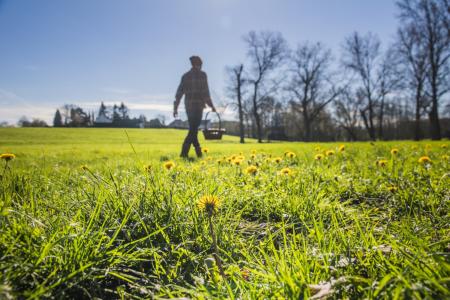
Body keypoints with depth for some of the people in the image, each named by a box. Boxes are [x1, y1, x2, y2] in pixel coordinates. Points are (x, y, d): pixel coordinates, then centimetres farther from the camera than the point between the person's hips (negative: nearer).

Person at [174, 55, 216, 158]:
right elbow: (205, 91, -10)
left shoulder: (185, 75, 12)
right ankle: (184, 152, -13)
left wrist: (175, 107, 11)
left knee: (193, 128, 15)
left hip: (188, 105, 6)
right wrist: (211, 105, -4)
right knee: (193, 130, -6)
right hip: (198, 104, -6)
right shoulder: (202, 74, -2)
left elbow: (179, 92, 9)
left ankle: (198, 151, 21)